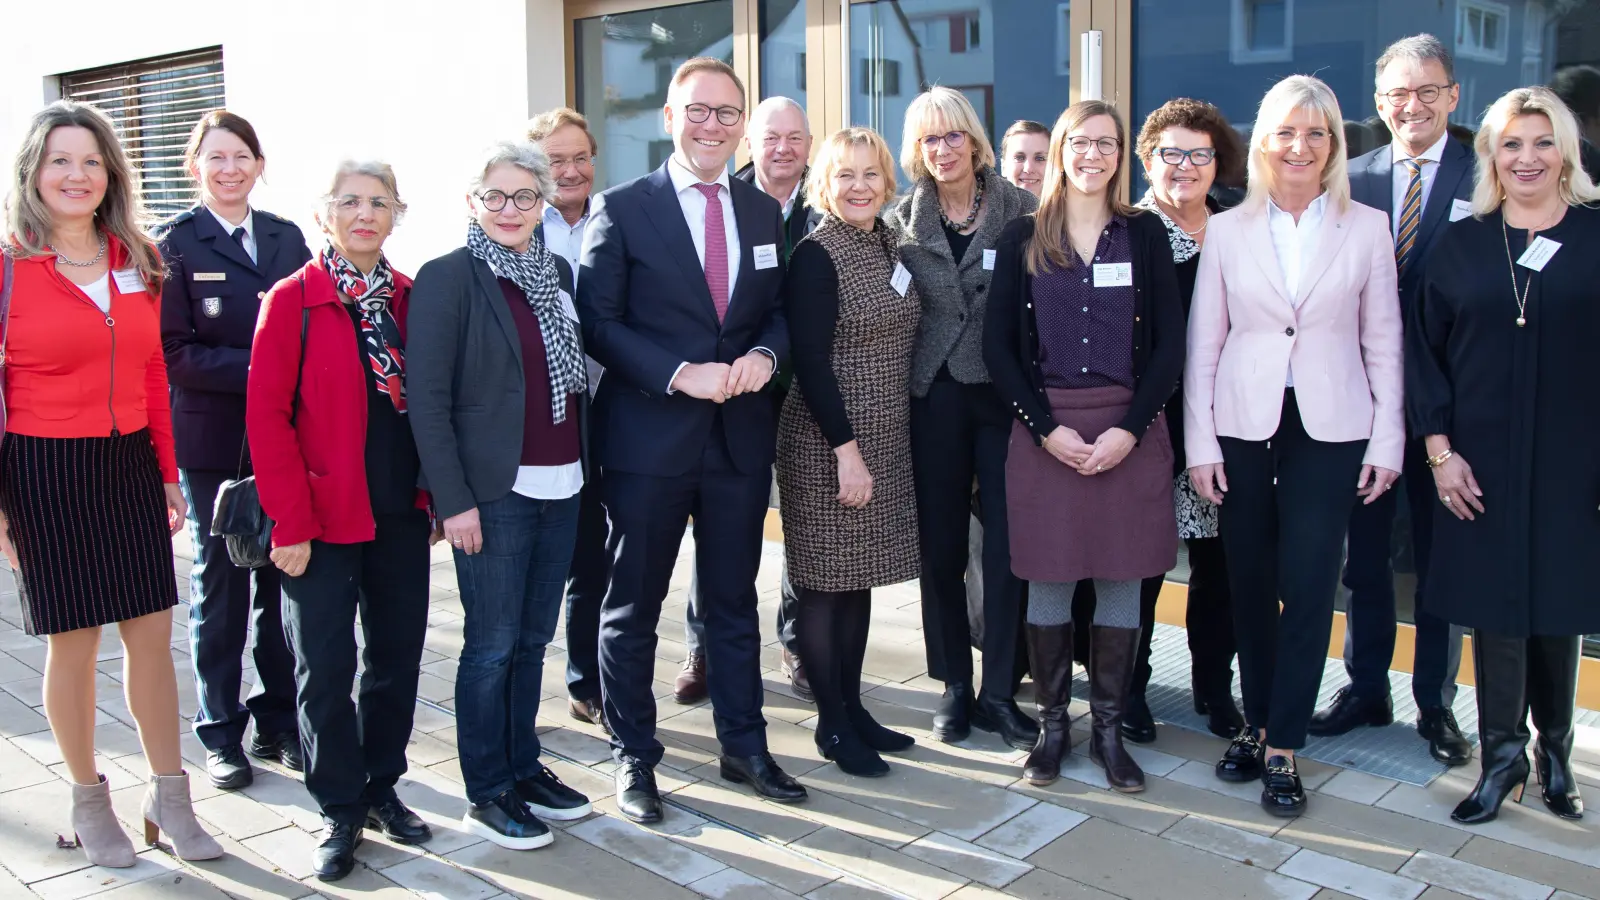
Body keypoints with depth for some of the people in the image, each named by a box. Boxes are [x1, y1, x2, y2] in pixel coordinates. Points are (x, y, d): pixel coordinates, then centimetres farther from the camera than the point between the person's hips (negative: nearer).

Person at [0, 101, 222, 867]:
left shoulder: (139, 263, 7)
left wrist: (167, 474, 9)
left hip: (130, 465, 4)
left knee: (152, 632, 6)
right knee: (73, 642, 6)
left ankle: (169, 797, 20)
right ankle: (89, 801, 25)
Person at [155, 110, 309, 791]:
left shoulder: (287, 238, 11)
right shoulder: (176, 243, -2)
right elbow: (176, 352, -9)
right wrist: (257, 370, -19)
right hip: (214, 441, -3)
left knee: (283, 582, 8)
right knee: (219, 588, 6)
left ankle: (278, 722, 22)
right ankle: (221, 734, 19)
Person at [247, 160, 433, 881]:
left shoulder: (411, 299, 6)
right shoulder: (293, 300, -7)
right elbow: (267, 415, -10)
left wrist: (436, 498, 6)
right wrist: (290, 523, -14)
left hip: (401, 516, 4)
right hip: (323, 520, -4)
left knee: (397, 658, 12)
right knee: (325, 668, 4)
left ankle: (382, 788, 29)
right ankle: (341, 810, 20)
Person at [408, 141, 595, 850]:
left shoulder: (557, 273, 12)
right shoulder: (447, 278, -7)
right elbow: (426, 399, -10)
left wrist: (586, 466, 9)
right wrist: (453, 500, -15)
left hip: (560, 488, 6)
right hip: (494, 492, -6)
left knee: (533, 638, 13)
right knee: (493, 644, 2)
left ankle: (524, 768, 27)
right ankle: (486, 794, 15)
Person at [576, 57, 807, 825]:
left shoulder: (764, 212, 9)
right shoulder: (622, 209, -5)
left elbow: (779, 309, 12)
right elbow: (598, 323, -9)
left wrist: (764, 354, -10)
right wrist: (681, 375, -20)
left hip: (741, 436, 4)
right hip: (648, 438, -4)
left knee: (734, 602, 15)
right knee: (633, 607, 7)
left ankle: (744, 747, 29)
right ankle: (634, 758, 22)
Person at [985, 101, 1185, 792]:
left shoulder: (1144, 234, 6)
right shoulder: (1023, 238, 4)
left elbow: (1169, 343, 2)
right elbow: (998, 346, 1)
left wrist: (1129, 430, -10)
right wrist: (1047, 428, -9)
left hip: (1129, 432, 1)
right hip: (1044, 431, 0)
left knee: (1121, 580, 5)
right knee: (1048, 580, 4)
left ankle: (1109, 728, 18)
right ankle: (1051, 724, 19)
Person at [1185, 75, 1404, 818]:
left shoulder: (1366, 228, 4)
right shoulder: (1227, 230, 5)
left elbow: (1383, 341, 5)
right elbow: (1203, 344, 5)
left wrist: (1386, 442, 0)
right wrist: (1200, 443, 0)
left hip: (1328, 429, -1)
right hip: (1243, 427, 1)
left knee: (1308, 587, -3)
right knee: (1250, 584, 8)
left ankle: (1283, 746, 7)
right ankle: (1258, 722, 24)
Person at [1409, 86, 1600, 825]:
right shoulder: (1461, 244, 4)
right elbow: (1424, 348, 4)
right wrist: (1439, 449, -4)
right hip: (1481, 462, 1)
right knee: (1493, 604, 5)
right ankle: (1502, 756, 19)